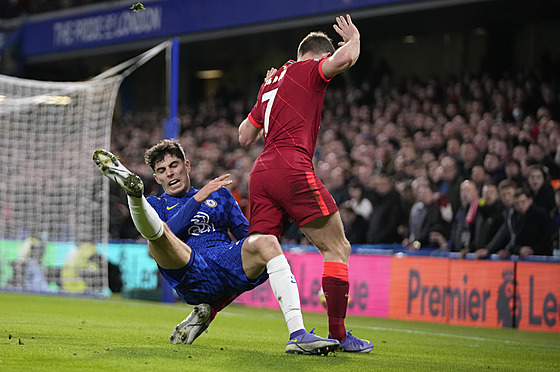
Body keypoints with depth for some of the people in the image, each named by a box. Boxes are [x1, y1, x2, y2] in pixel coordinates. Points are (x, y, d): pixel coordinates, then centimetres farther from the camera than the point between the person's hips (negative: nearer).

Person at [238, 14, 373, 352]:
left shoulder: (272, 81, 27)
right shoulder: (311, 70, 6)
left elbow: (245, 137, 31)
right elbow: (345, 59, -16)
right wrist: (353, 38, 8)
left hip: (261, 173, 8)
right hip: (293, 169, -8)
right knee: (337, 249, -1)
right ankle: (338, 334, -6)